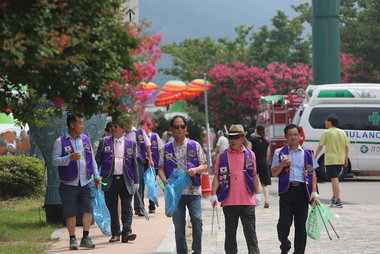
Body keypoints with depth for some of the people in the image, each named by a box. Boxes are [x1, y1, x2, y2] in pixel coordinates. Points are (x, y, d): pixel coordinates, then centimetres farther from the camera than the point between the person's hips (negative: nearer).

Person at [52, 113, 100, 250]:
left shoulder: (85, 139, 11)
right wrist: (69, 158, -20)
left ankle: (86, 237, -1)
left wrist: (96, 175, 13)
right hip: (69, 184, -3)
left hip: (86, 182, 3)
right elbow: (54, 160, -7)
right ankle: (72, 239, 9)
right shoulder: (60, 142, -2)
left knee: (87, 209, -6)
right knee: (70, 212, 0)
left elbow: (92, 158, 18)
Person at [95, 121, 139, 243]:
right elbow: (97, 160, 7)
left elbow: (134, 163, 10)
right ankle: (115, 234, 10)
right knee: (112, 209, 4)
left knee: (127, 208, -6)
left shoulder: (131, 143, 8)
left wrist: (136, 181, 7)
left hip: (125, 181, 0)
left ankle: (127, 232, -9)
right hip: (110, 181, 0)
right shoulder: (104, 142, 7)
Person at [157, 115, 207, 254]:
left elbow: (204, 166, 8)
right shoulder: (166, 148, 10)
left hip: (193, 190, -1)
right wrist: (165, 181, -11)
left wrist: (195, 170, -13)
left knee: (197, 220, -13)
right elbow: (161, 168, 8)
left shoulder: (195, 146, 9)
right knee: (179, 224, 3)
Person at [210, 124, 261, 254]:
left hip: (247, 200, 0)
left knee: (250, 231, -1)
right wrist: (213, 194, -9)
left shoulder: (250, 154, 8)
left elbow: (254, 175, 14)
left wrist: (257, 194, 12)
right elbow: (217, 176, 3)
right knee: (230, 233, 8)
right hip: (229, 202, 0)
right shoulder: (222, 157, 4)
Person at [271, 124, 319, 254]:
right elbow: (274, 173, 6)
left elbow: (312, 173, 11)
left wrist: (314, 191, 1)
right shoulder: (279, 153, 8)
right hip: (287, 189, -1)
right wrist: (282, 165, -13)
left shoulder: (307, 153, 11)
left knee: (301, 224, 3)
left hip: (302, 190, 1)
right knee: (284, 222, -6)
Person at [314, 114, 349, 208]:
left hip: (330, 160, -6)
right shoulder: (342, 133, 9)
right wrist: (346, 159, 18)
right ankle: (334, 198, 31)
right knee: (335, 178, 22)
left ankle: (338, 201, -14)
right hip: (340, 160, 6)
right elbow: (346, 147, 10)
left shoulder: (327, 133, -7)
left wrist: (315, 157, 6)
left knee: (334, 179, -8)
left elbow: (320, 146, -5)